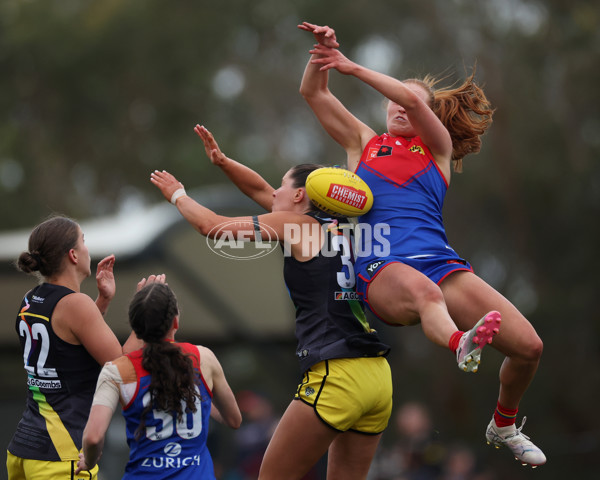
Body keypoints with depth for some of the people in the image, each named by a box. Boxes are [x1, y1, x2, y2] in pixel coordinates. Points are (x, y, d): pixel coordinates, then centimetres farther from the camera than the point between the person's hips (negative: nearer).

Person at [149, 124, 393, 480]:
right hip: (377, 375, 8)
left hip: (335, 375, -8)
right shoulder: (339, 228, 19)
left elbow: (212, 226, 7)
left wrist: (177, 194, 23)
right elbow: (261, 192, 32)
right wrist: (222, 161, 25)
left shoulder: (295, 224, 0)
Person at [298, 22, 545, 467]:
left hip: (439, 258, 2)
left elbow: (414, 101, 1)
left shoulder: (437, 147, 21)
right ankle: (461, 348, -75)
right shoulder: (365, 143, 26)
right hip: (381, 266, -2)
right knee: (422, 290, -41)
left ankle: (504, 425, 15)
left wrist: (352, 67, -1)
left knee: (528, 345, -13)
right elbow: (313, 93, 18)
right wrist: (323, 50, 0)